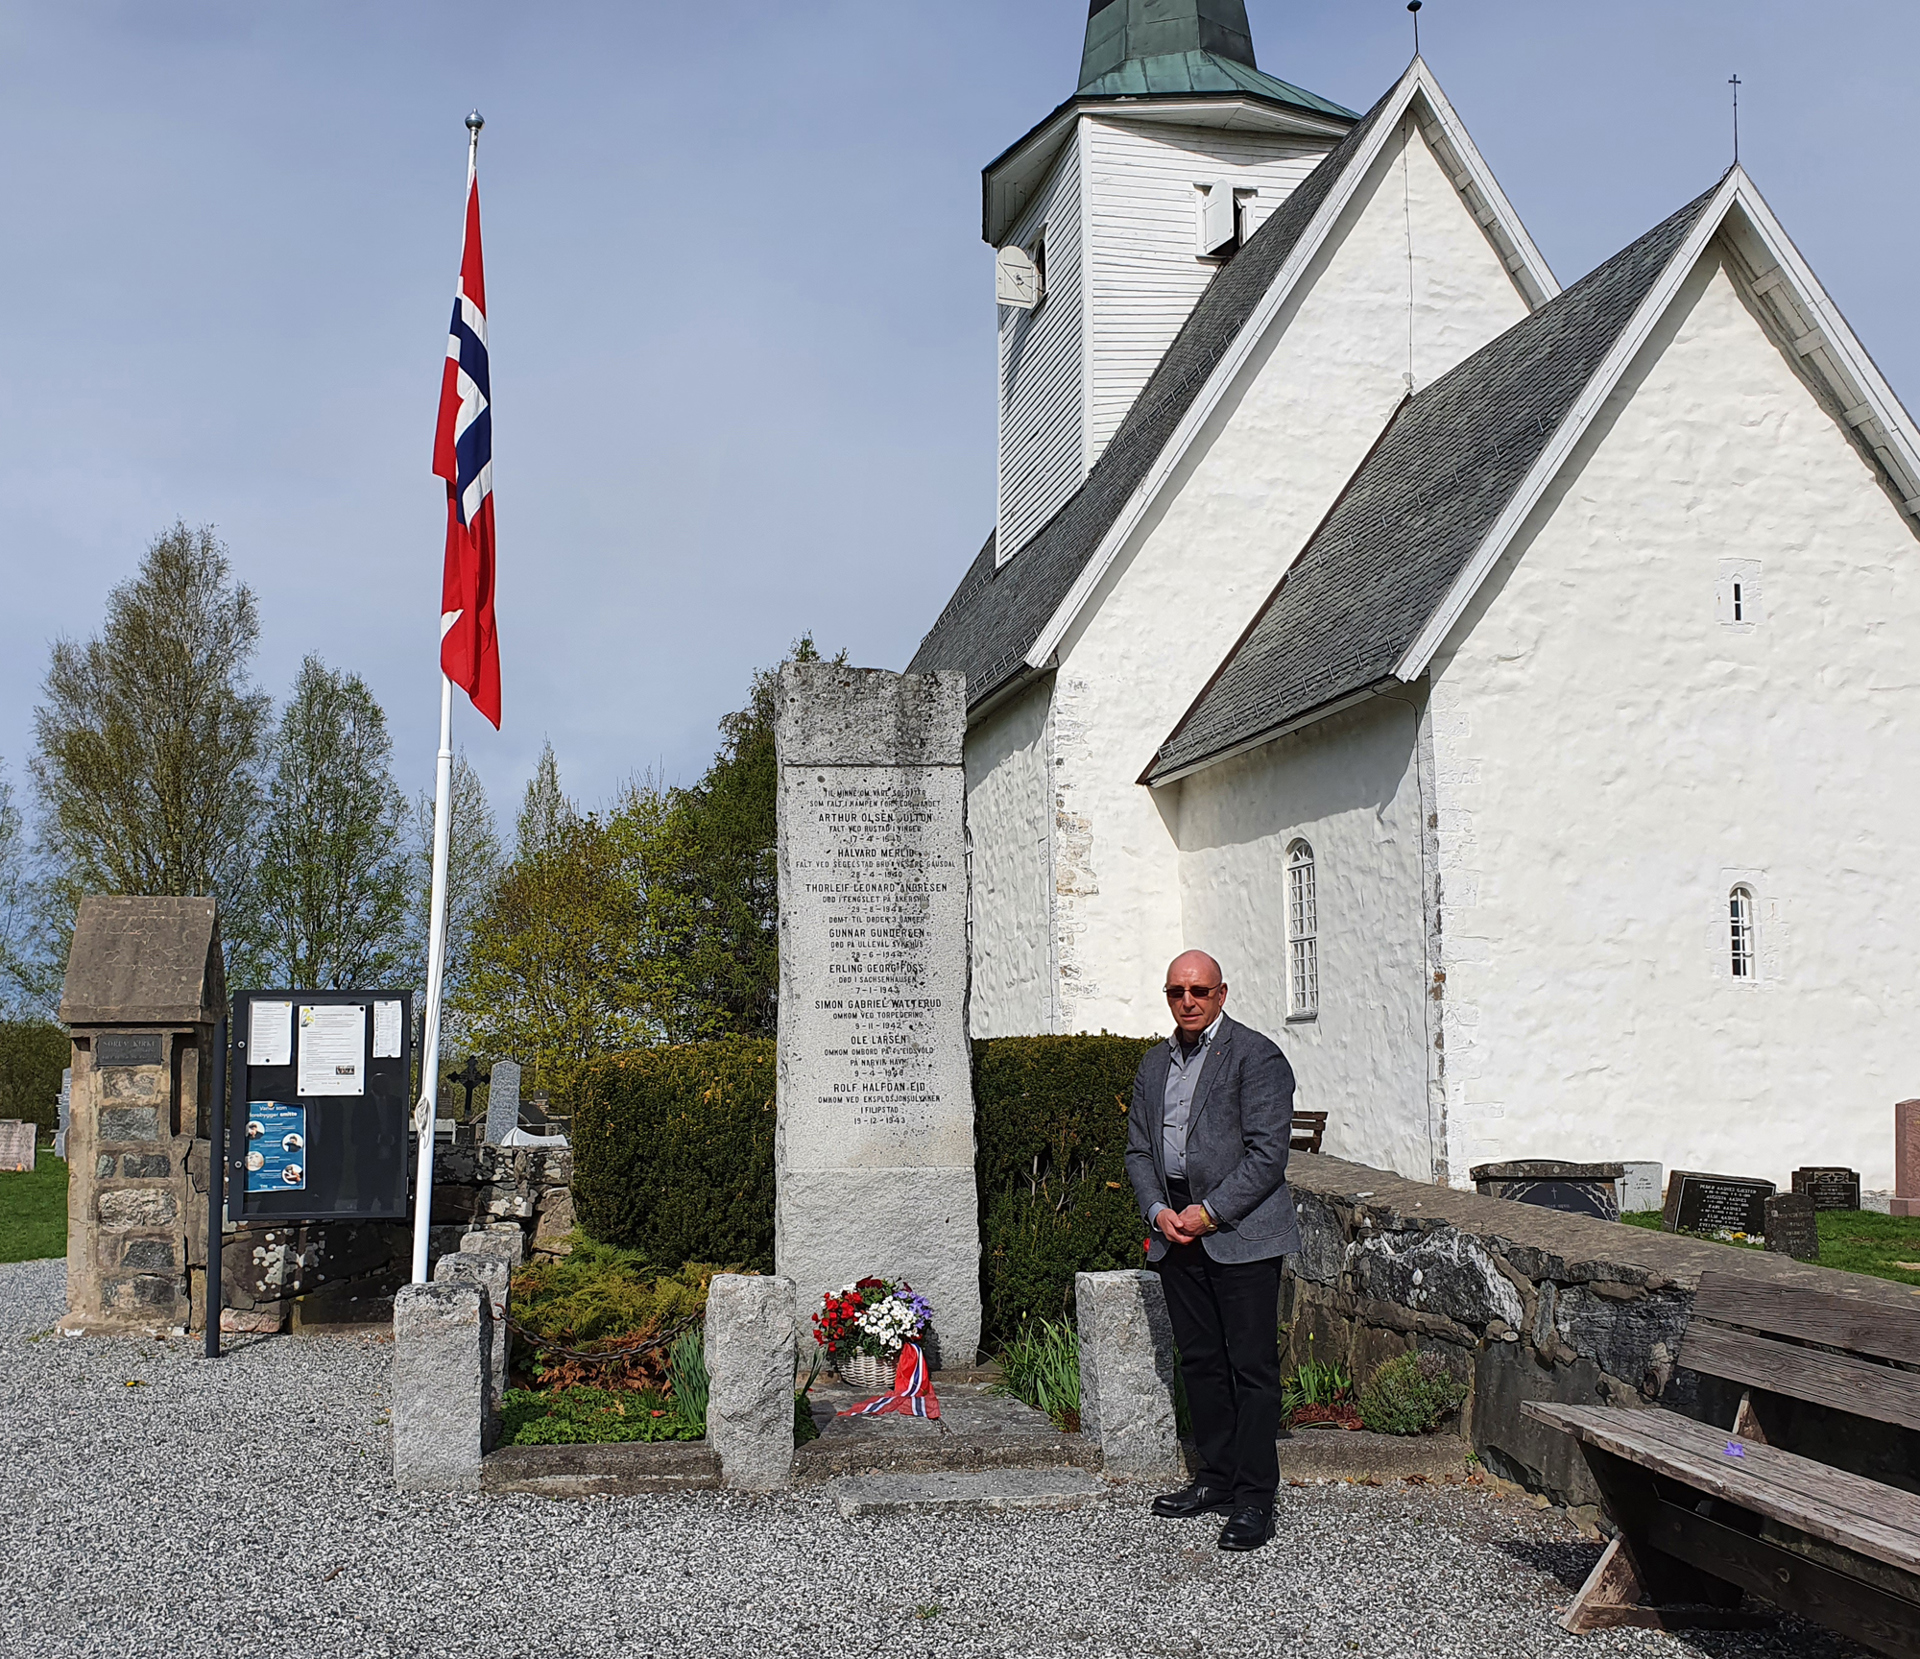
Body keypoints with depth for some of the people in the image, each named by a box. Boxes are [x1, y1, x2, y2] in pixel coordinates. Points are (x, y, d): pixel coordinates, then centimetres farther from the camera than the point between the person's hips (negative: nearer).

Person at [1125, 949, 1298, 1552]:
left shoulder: (1255, 1055, -6)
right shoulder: (1155, 1063, 16)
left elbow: (1267, 1152, -12)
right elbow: (1138, 1149, 16)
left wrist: (1209, 1213, -15)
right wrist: (1158, 1210, -1)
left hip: (1241, 1233, -7)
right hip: (1175, 1232, 7)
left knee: (1252, 1366, -4)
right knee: (1199, 1362, 13)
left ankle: (1254, 1497, 1)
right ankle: (1216, 1479, 23)